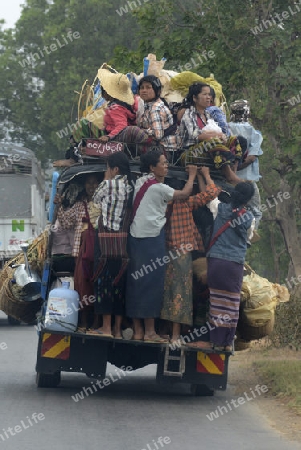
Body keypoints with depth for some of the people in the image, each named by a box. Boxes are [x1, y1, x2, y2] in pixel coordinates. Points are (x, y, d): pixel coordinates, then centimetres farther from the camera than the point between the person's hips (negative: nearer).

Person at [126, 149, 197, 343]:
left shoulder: (141, 182, 11)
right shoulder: (159, 188, -10)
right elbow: (185, 194, -1)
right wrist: (192, 175, 12)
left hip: (136, 236, 8)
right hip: (153, 237, -8)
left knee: (136, 281, 7)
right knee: (152, 283, -4)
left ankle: (138, 330, 10)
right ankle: (150, 331, -4)